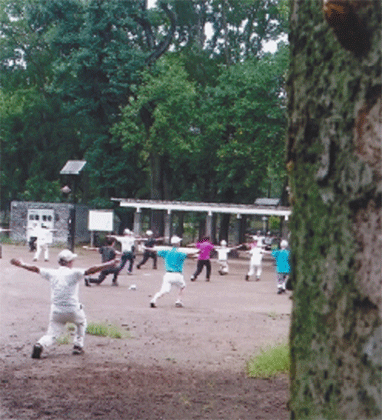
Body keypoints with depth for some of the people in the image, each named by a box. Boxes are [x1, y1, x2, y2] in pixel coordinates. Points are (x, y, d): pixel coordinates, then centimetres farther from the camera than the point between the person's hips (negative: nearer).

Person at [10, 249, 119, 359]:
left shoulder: (52, 273, 5)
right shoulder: (74, 273, -6)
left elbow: (35, 269, 15)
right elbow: (91, 271, -15)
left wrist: (21, 264, 29)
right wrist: (110, 264, -15)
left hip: (56, 311, 3)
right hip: (73, 311, -2)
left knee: (51, 334, 7)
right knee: (81, 322, 28)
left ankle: (40, 345, -22)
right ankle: (78, 346, 21)